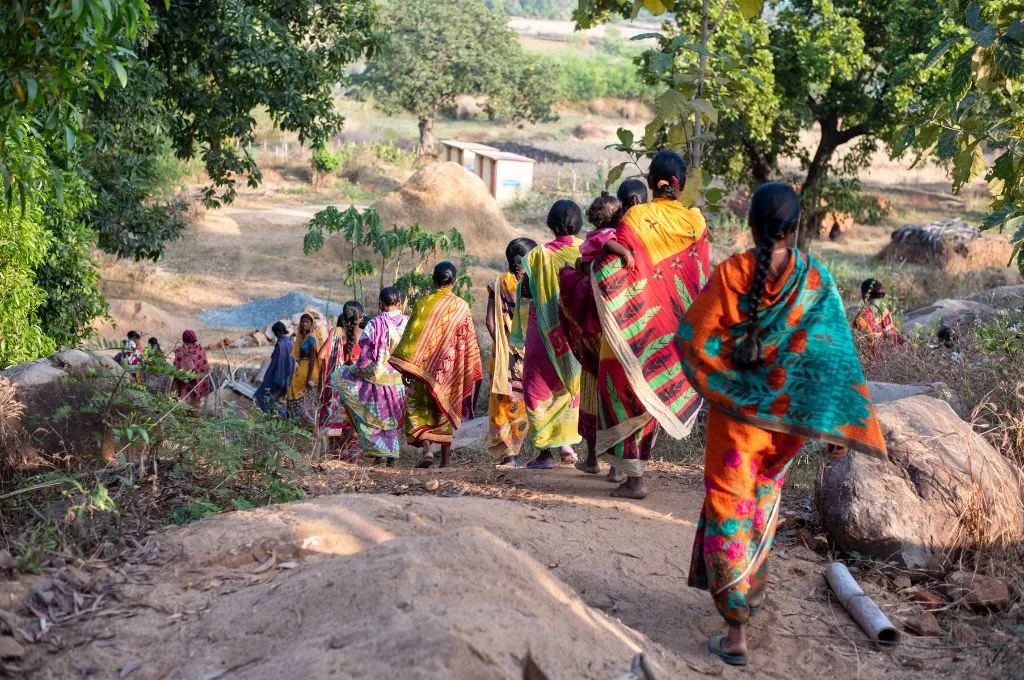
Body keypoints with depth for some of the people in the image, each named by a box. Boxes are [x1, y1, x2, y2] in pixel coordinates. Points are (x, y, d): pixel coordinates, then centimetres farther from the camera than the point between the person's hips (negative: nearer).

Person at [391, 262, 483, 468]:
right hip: (450, 369, 2)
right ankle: (445, 460, 13)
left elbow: (410, 335, -4)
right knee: (446, 408, 11)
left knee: (419, 407, 4)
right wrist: (471, 371, 13)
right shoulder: (461, 306, 0)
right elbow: (469, 340, 4)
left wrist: (405, 365, 1)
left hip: (423, 366, -2)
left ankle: (426, 449, -18)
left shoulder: (423, 303, -3)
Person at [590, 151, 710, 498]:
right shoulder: (695, 221, 0)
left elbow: (607, 268, -16)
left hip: (634, 323, -4)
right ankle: (638, 465, 21)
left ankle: (634, 477, 2)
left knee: (627, 391, 4)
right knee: (652, 390, 16)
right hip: (674, 326, 4)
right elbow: (703, 278, 6)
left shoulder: (637, 217, -10)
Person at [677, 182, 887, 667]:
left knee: (729, 506, 2)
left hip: (734, 408, -3)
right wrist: (838, 426, -6)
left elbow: (691, 337, -11)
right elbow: (833, 354, -9)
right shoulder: (815, 280, -8)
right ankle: (754, 587, 42)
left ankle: (736, 630, -4)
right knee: (765, 497, 25)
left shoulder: (729, 273, -14)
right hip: (787, 412, 3)